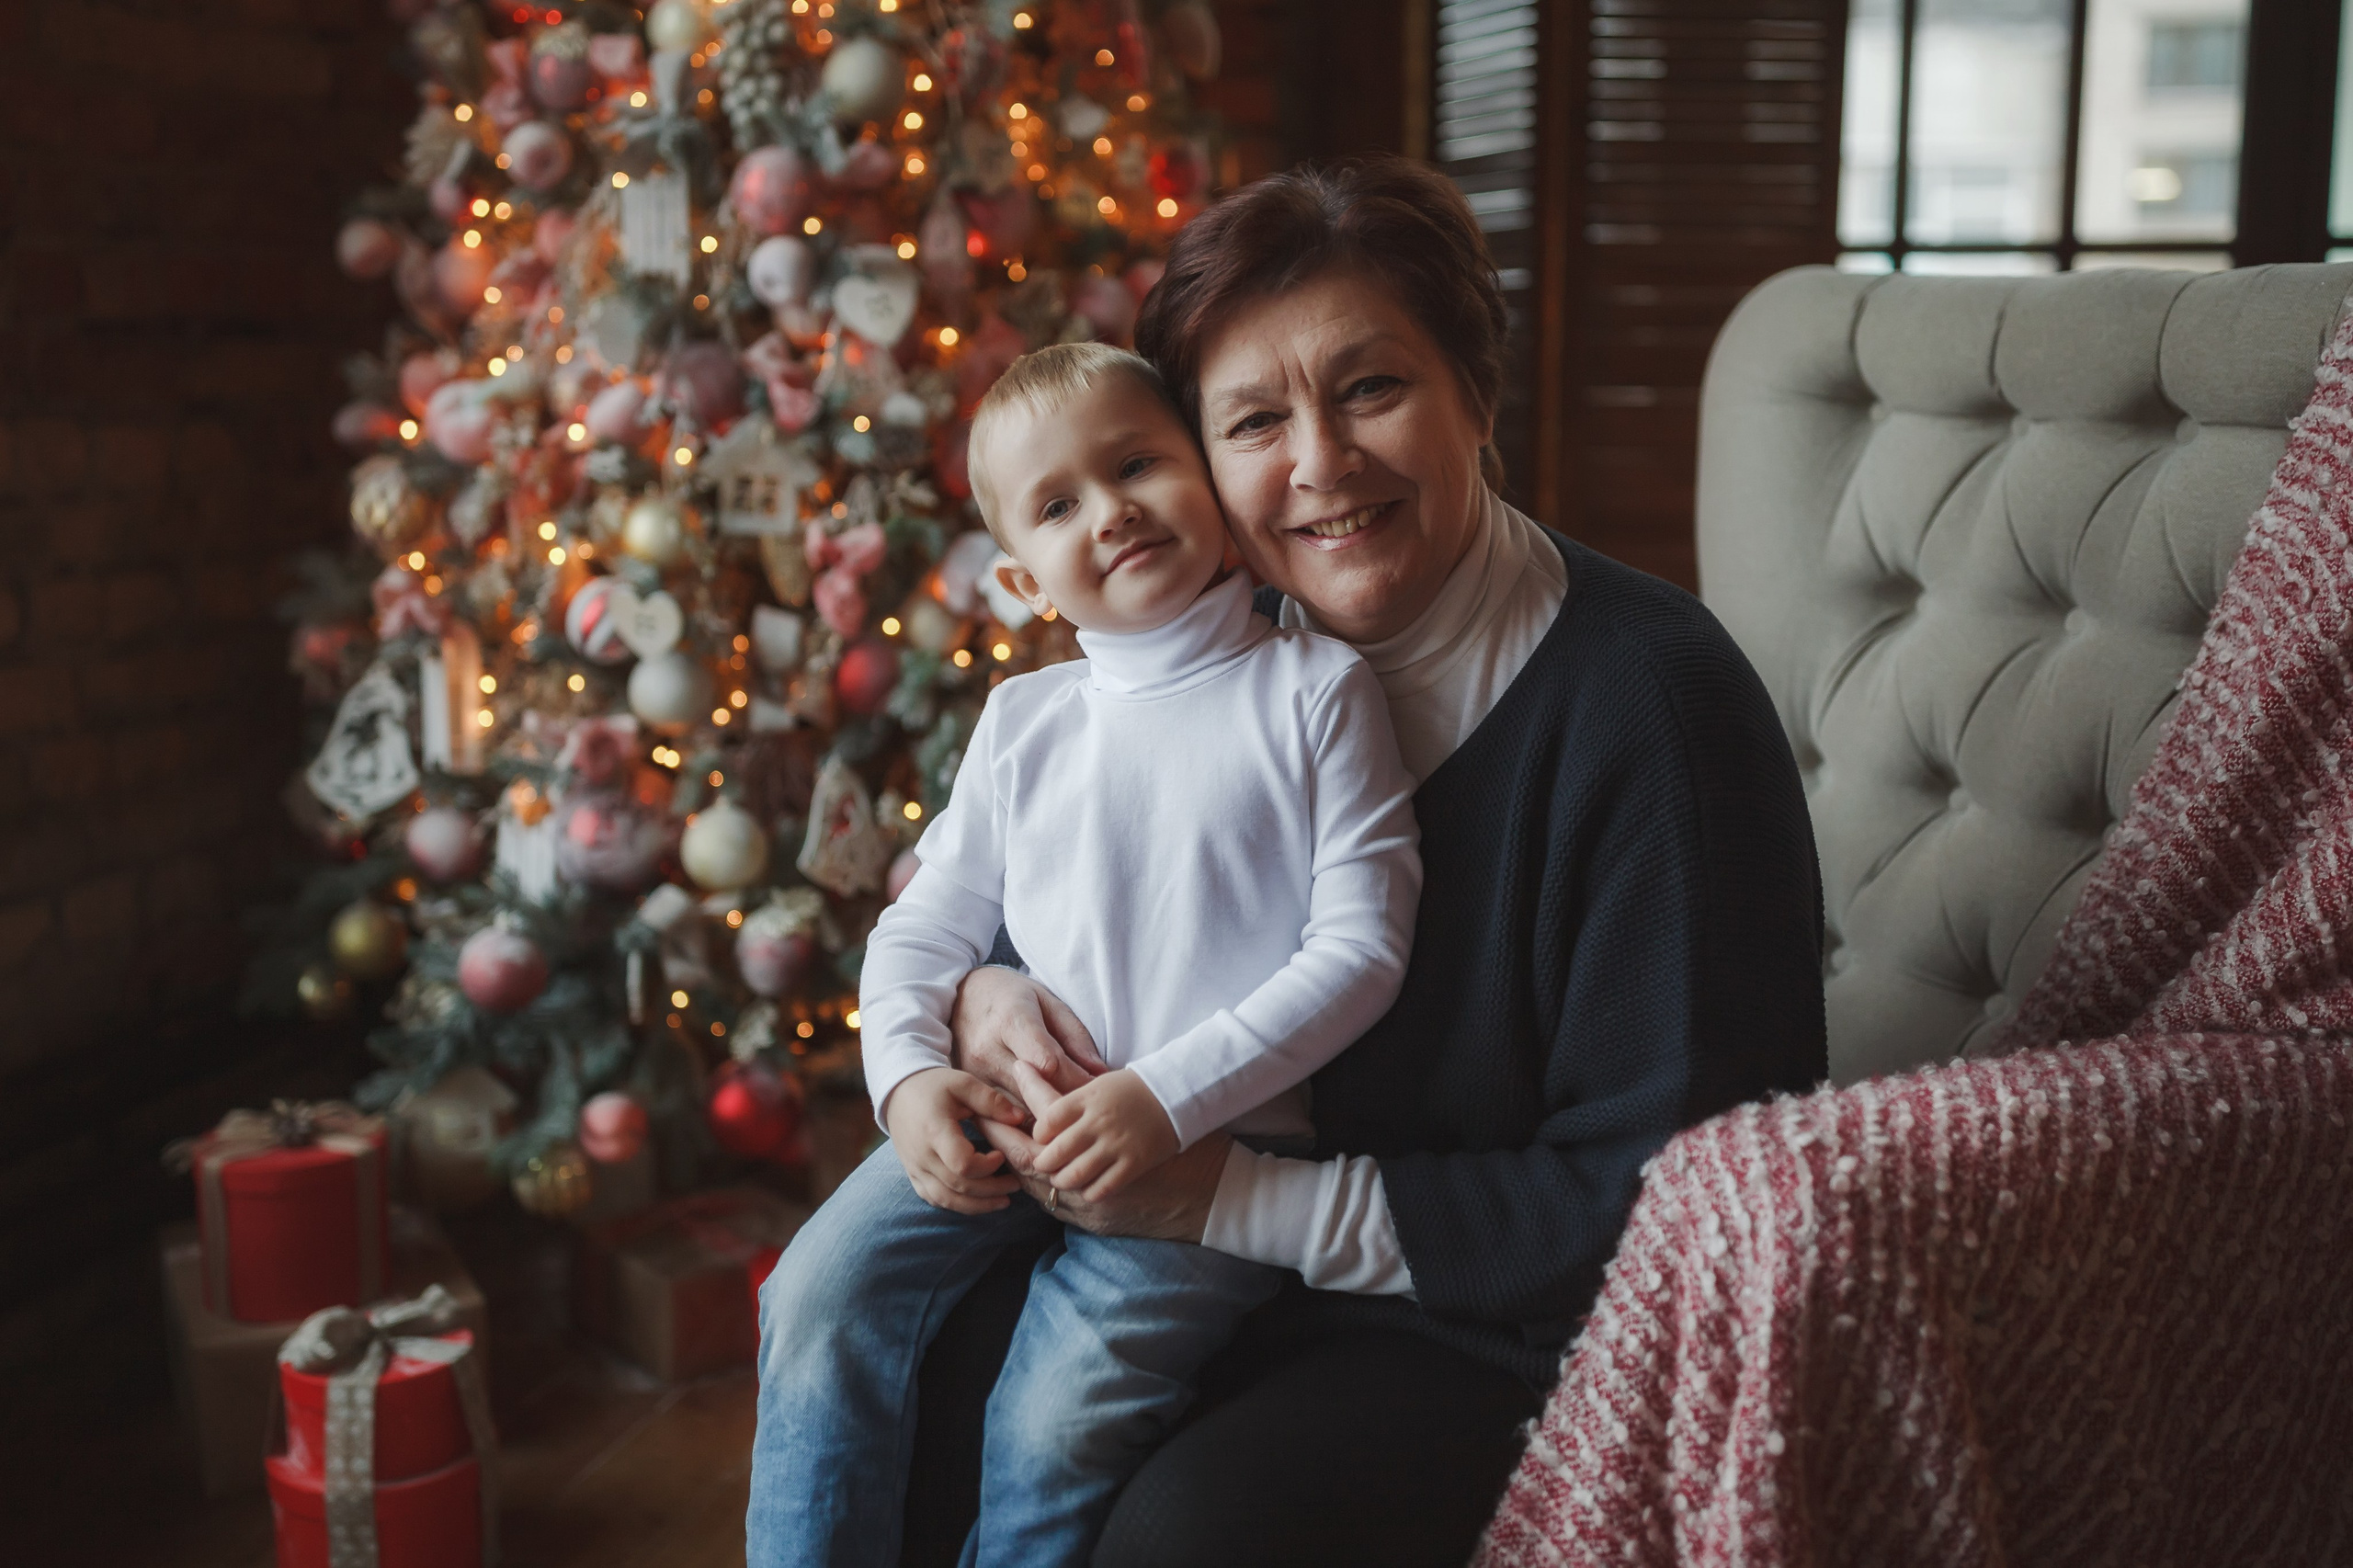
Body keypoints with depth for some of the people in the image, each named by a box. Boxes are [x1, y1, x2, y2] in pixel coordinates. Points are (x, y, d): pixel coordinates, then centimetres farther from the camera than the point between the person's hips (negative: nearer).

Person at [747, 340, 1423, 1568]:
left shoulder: (1316, 691, -2)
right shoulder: (1023, 721, 10)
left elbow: (1362, 945, -8)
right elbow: (926, 924, 14)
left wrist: (1169, 1096, -17)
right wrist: (909, 1074, -8)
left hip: (1220, 1140, -4)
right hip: (1015, 1114, 4)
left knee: (1057, 1412, -20)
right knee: (821, 1297, -14)